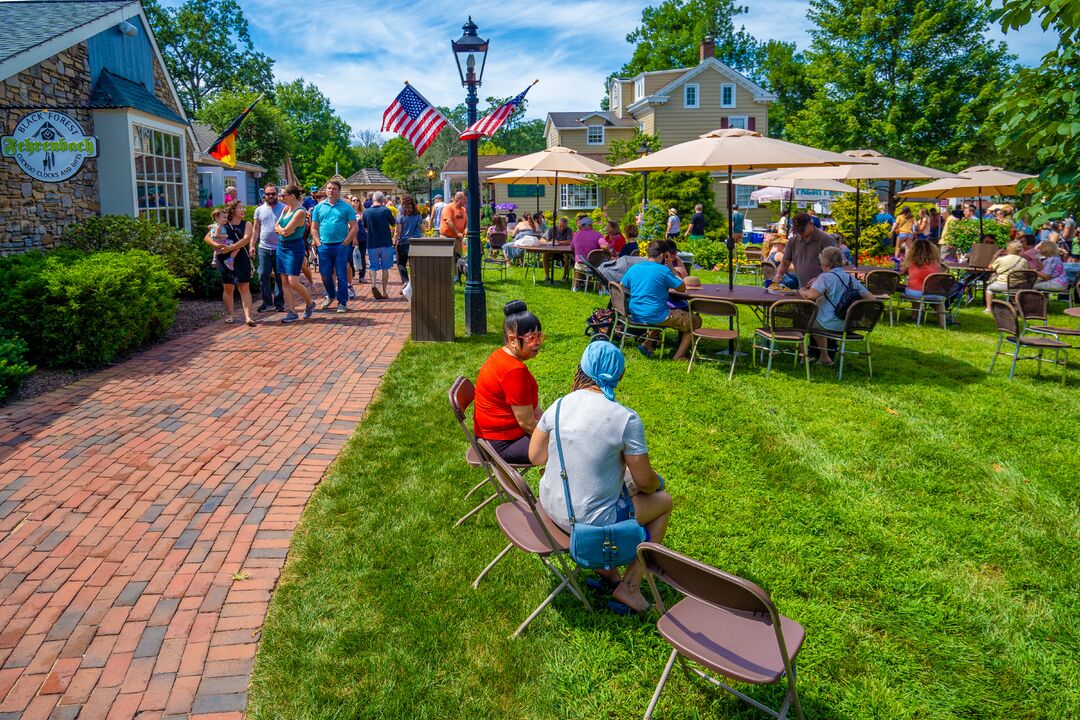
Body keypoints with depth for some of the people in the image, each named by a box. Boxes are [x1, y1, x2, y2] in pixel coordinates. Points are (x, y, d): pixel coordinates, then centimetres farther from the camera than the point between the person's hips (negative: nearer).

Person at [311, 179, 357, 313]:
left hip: (341, 246, -3)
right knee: (325, 274, 8)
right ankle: (330, 295, 33)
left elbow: (354, 227, -2)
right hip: (324, 246, 3)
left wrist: (345, 243, -9)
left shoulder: (346, 207, 1)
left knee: (341, 276, 0)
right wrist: (318, 243, -1)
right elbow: (314, 228, 10)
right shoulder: (319, 207, 10)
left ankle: (342, 302, 10)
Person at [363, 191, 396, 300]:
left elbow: (365, 228, 9)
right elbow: (394, 223, 4)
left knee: (373, 267, 11)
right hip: (386, 243, -1)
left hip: (372, 244, 1)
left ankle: (373, 285, -15)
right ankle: (384, 292, 12)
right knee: (385, 268, 10)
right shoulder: (386, 210, -11)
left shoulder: (366, 212, -4)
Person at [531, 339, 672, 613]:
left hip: (551, 506, 6)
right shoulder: (626, 419, -21)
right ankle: (629, 585, 17)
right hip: (591, 522, -6)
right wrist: (657, 484, 11)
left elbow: (535, 456, 2)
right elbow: (644, 481, -13)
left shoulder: (559, 405, -7)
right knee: (664, 501, 18)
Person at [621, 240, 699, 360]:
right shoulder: (664, 270, -13)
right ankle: (679, 356, 4)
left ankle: (647, 344, 21)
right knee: (695, 321, 9)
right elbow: (682, 288, -5)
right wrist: (671, 269, 3)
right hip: (656, 317, -7)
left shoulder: (633, 268, 3)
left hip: (635, 316, 7)